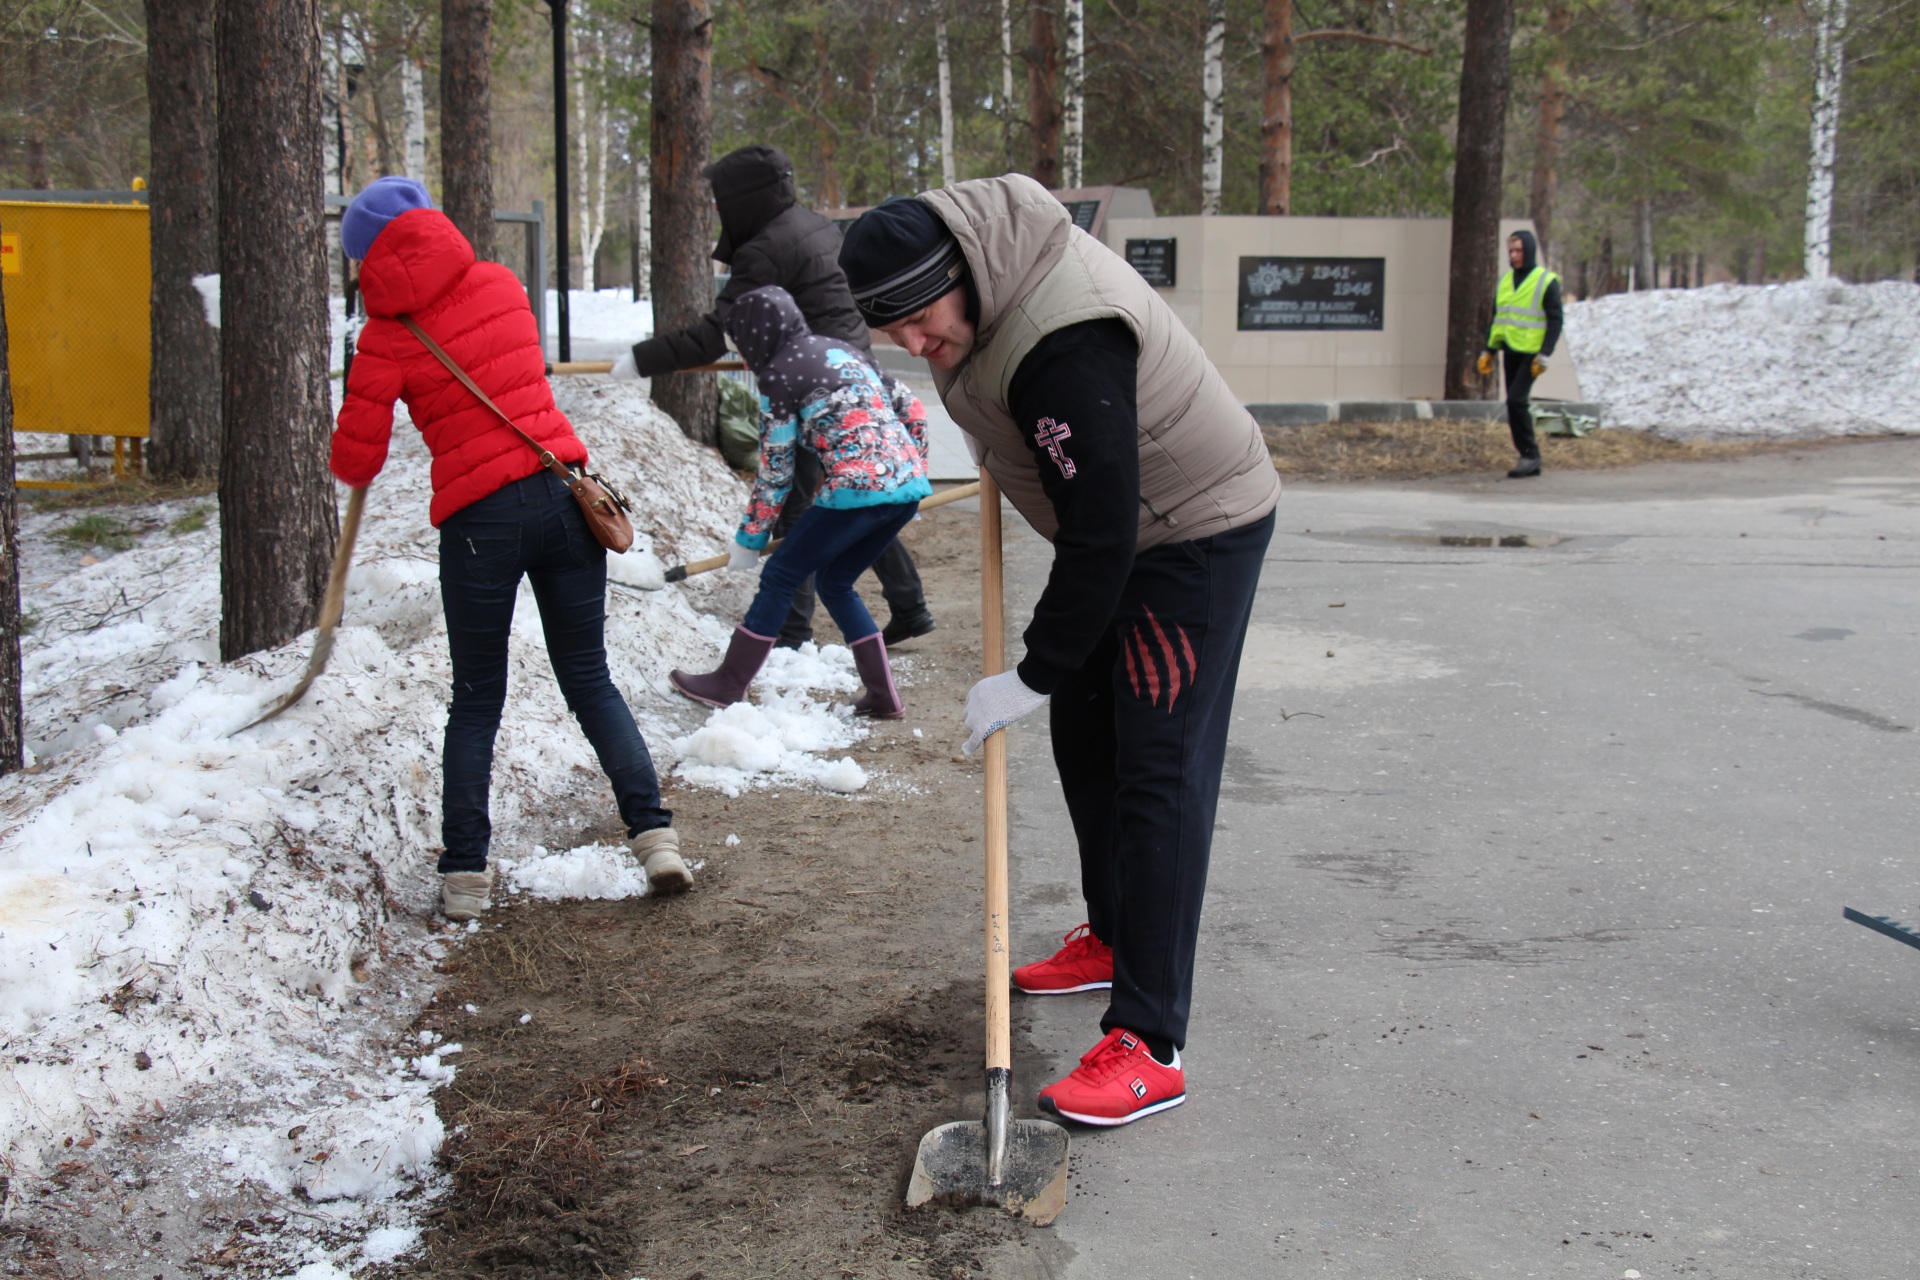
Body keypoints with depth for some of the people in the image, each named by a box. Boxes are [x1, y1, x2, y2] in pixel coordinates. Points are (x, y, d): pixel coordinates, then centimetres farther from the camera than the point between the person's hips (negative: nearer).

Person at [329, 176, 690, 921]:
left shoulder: (387, 337, -3)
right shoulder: (501, 288, 7)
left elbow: (356, 460, 2)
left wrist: (356, 472, 23)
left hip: (480, 518, -3)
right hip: (564, 491, 3)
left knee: (476, 701, 11)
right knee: (590, 681, 13)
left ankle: (464, 874, 11)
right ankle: (654, 835, 4)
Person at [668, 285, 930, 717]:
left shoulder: (778, 375, -1)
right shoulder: (844, 349, 21)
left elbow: (775, 471, 1)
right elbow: (913, 410, 21)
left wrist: (749, 539, 11)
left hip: (858, 490, -8)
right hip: (908, 486, 8)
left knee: (780, 575, 7)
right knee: (835, 584, 21)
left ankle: (728, 684, 14)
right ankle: (883, 696, 18)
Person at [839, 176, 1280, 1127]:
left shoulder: (1062, 345, -36)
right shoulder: (959, 228, -7)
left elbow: (1099, 535, -32)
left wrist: (1035, 676, -24)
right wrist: (989, 436, 20)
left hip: (1197, 532, -10)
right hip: (1108, 524, 10)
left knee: (1158, 771, -13)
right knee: (1084, 739, 18)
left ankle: (1149, 1047, -12)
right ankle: (1112, 939, 37)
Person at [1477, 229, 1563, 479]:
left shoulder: (1547, 281, -6)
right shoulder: (1505, 280, 13)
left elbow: (1555, 320, -9)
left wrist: (1545, 355, -17)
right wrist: (1488, 351, 14)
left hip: (1531, 352, -7)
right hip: (1510, 351, 7)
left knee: (1516, 400, -18)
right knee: (1516, 404, 7)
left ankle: (1529, 454, -9)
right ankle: (1531, 460, 13)